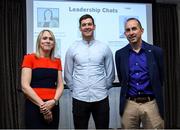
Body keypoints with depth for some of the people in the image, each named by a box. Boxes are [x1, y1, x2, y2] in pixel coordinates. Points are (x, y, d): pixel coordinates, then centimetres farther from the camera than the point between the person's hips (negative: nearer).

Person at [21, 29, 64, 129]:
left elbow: (60, 86, 7)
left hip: (53, 106, 4)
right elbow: (25, 86, -9)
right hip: (34, 106, -4)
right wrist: (42, 104, -12)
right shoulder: (30, 58, -2)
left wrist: (53, 101, -11)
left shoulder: (57, 61, 11)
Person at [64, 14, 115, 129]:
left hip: (101, 98, 0)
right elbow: (68, 74, 8)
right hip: (79, 98, 0)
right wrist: (75, 89, 8)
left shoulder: (105, 48, 2)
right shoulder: (72, 49, 2)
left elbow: (110, 73, 8)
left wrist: (104, 88, 9)